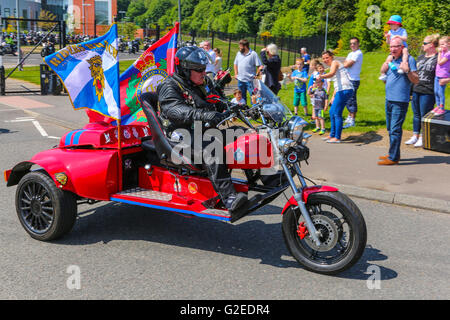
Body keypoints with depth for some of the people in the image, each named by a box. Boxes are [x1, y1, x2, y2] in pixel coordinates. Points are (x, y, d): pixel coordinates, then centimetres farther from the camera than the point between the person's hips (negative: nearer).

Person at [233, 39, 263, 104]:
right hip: (240, 79, 6)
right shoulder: (238, 53, 11)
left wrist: (257, 75, -12)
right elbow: (235, 64, 22)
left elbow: (260, 66, -8)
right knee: (242, 96, 14)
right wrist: (236, 74, 12)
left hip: (250, 80, -6)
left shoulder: (253, 54, -7)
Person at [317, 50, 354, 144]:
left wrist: (321, 76, -44)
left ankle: (337, 137, -7)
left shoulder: (335, 63, -4)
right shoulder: (333, 65, 25)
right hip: (341, 90, 10)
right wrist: (333, 96, 23)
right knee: (332, 112, 15)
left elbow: (332, 73, -27)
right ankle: (332, 135, 24)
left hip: (345, 90, -10)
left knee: (337, 113, -10)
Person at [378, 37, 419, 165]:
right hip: (389, 99, 8)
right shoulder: (391, 59, 15)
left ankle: (393, 158, -5)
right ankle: (392, 153, 28)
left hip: (400, 101, -8)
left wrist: (407, 71, -28)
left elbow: (416, 80, -11)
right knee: (390, 129, 16)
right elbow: (382, 72, 8)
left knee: (395, 130, -8)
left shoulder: (408, 59, -8)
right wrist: (388, 60, -1)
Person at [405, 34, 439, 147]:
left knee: (424, 115, 1)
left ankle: (422, 138, 12)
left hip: (428, 92, -7)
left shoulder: (437, 58, -8)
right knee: (416, 114, 13)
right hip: (416, 90, 7)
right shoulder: (420, 57, 15)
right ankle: (415, 136, 23)